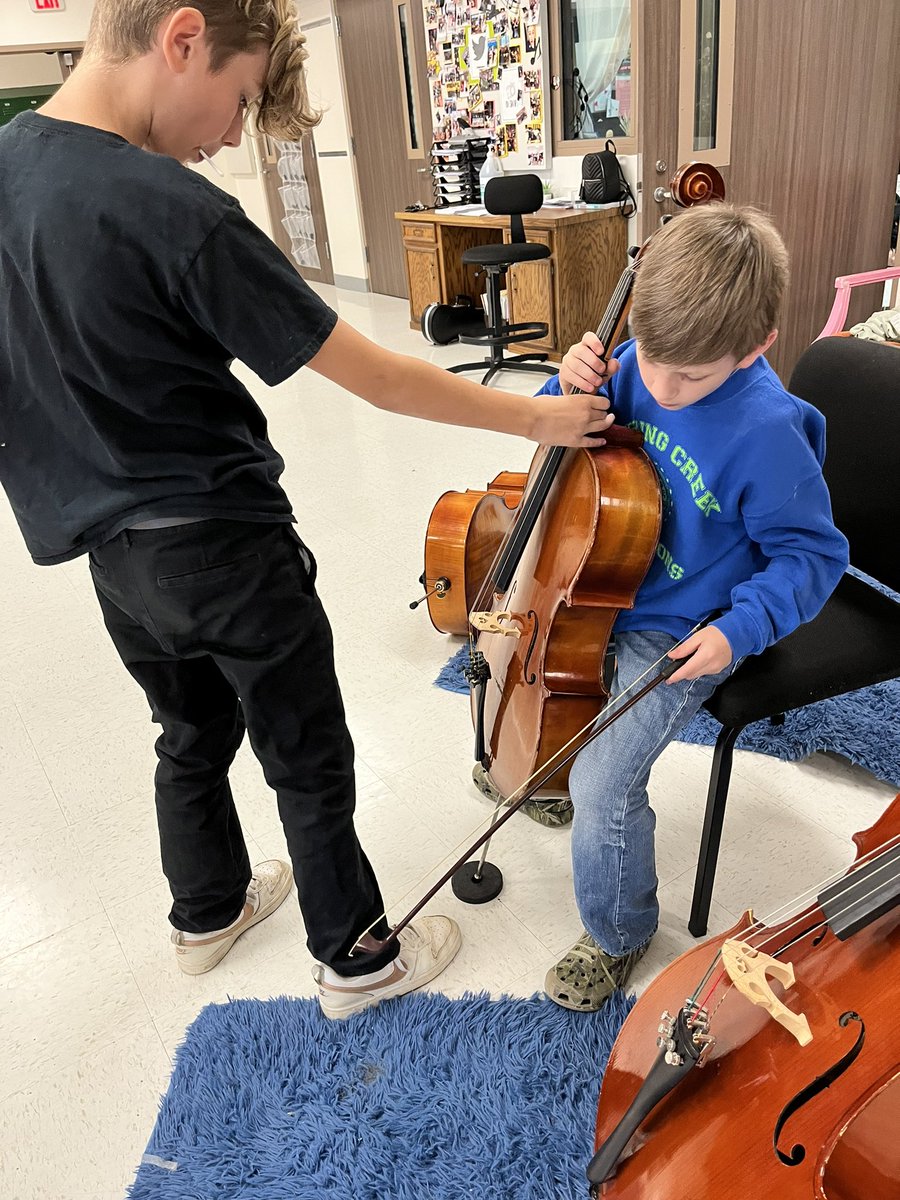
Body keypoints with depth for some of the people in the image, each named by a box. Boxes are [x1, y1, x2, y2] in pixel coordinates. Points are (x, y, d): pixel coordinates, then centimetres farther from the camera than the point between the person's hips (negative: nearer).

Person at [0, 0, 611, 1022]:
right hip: (225, 549, -7)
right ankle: (357, 958, 31)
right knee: (310, 763, 11)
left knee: (192, 733, 26)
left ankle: (208, 911, 48)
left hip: (110, 548, 8)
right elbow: (377, 378, -21)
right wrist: (536, 417, -9)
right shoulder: (180, 218, -24)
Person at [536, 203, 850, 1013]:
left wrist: (741, 628, -26)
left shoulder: (766, 432, -25)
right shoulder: (642, 368, -8)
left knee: (601, 786, -15)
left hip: (679, 632, -7)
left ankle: (621, 933, 15)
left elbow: (812, 554, -14)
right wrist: (573, 390, -15)